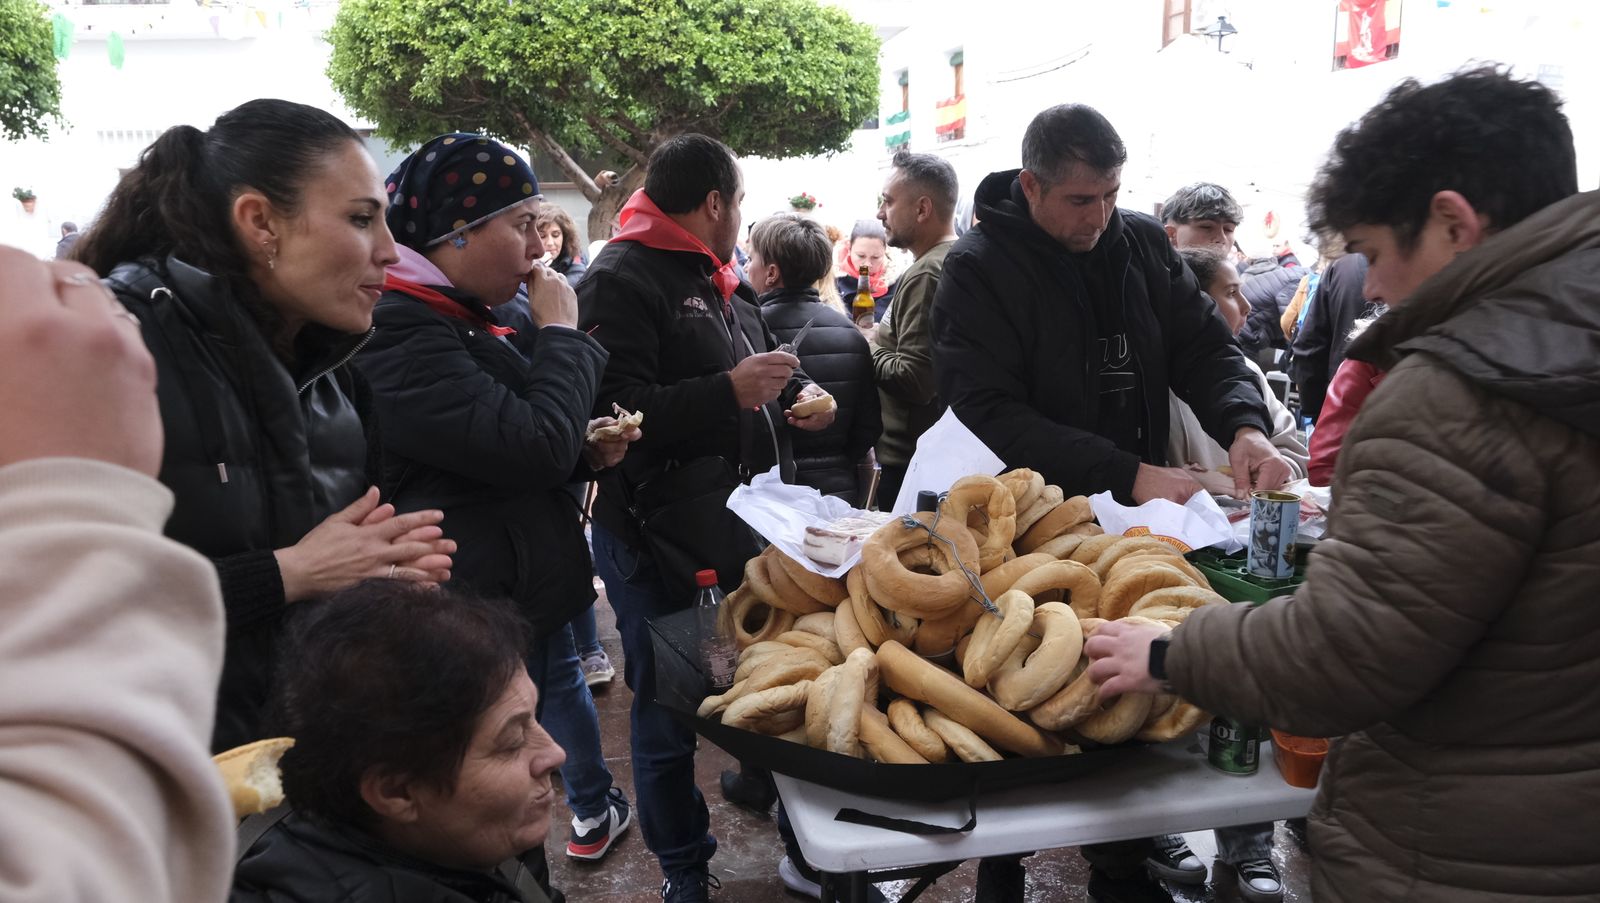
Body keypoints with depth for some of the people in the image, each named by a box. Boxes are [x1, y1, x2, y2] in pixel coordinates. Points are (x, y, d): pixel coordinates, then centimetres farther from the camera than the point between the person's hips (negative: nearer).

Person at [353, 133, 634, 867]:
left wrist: (586, 451, 1)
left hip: (524, 592, 11)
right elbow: (533, 444, -30)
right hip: (480, 616, -11)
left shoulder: (455, 319, 11)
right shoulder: (399, 331, -22)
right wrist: (559, 332, -15)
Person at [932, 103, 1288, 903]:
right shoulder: (979, 267, -10)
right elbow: (990, 412, -18)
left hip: (1136, 520, 5)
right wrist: (1126, 473, -23)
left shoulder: (1142, 241, 5)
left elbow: (1204, 345, 7)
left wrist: (1244, 425, -15)